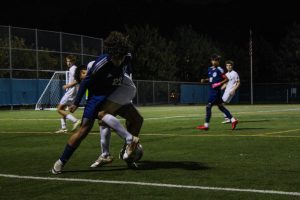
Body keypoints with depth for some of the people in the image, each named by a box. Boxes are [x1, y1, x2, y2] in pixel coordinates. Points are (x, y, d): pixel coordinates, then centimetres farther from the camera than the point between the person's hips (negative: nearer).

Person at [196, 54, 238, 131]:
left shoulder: (219, 70, -12)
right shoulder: (210, 69, 11)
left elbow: (226, 79, -10)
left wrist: (219, 84, -20)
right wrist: (205, 80, 8)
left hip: (216, 91, -9)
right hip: (212, 91, 9)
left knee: (208, 106, -7)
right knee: (221, 107, 12)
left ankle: (206, 125, -1)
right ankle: (233, 120, 18)